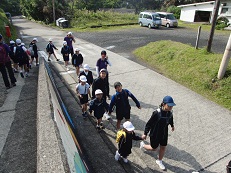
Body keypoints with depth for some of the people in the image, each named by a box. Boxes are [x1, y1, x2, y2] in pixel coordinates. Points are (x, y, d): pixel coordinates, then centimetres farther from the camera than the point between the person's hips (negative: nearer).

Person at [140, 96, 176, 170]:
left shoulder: (170, 112, -13)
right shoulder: (157, 113, -32)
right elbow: (149, 123, -24)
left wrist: (172, 125, 27)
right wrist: (145, 133, -17)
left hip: (164, 134, 5)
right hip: (155, 135, -5)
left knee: (163, 147, 19)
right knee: (153, 148, 15)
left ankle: (159, 161, 45)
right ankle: (143, 144, 45)